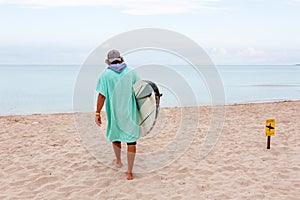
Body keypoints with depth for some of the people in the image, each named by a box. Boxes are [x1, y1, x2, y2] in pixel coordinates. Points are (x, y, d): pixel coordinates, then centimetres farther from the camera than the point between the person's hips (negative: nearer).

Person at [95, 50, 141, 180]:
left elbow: (102, 95, -11)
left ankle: (118, 161, 43)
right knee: (131, 140, 2)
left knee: (115, 135, 24)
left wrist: (98, 113, -5)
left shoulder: (106, 74, -6)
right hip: (130, 112, 0)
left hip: (115, 112, 0)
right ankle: (129, 172, 2)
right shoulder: (131, 72, 0)